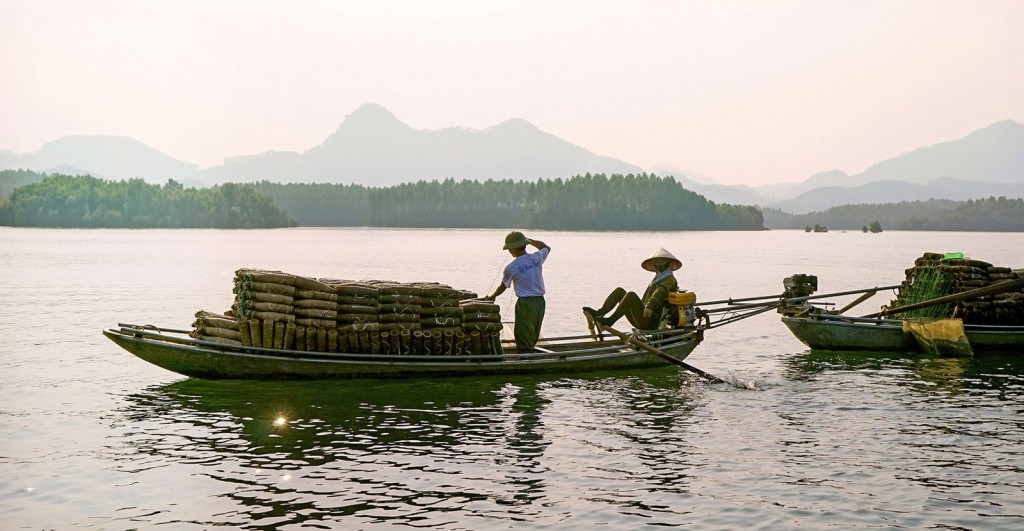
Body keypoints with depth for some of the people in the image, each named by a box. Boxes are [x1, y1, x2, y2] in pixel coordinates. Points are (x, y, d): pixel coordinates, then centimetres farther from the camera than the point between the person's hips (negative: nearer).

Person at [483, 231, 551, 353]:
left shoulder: (511, 268, -11)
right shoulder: (537, 258, -1)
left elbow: (503, 287, 6)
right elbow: (546, 247, 23)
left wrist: (492, 297, 24)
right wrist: (530, 241, 21)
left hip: (525, 304, -5)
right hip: (540, 302, 5)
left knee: (524, 343, 2)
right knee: (532, 340, 16)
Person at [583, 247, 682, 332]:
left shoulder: (670, 280, -1)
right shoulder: (657, 279, 30)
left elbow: (659, 293, -22)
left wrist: (649, 307, -39)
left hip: (651, 321, -9)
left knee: (631, 295, -29)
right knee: (619, 291, 2)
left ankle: (610, 321, -30)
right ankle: (597, 314, -18)